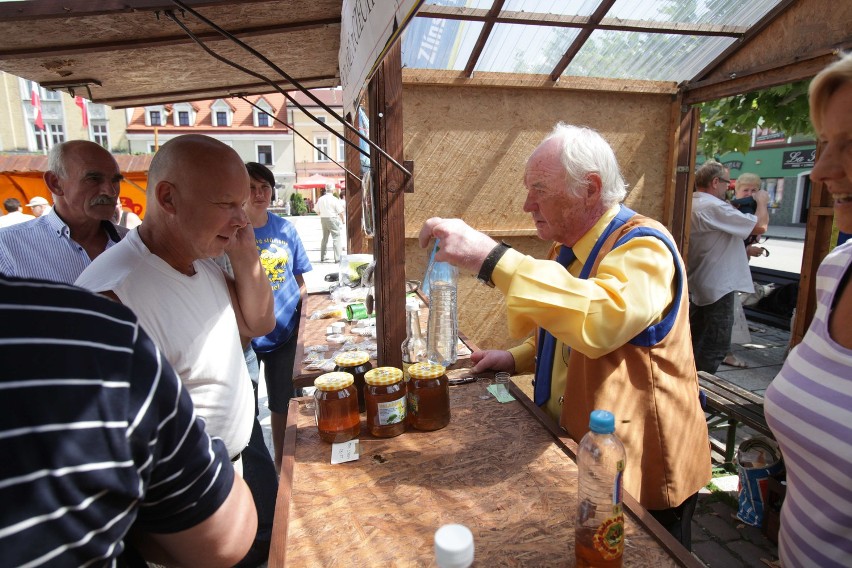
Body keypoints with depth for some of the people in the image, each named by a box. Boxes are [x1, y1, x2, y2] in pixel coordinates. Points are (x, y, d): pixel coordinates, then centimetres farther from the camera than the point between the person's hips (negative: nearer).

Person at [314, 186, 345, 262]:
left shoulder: (320, 199, 6)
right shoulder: (334, 199, -8)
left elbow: (317, 211, 11)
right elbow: (340, 212, -10)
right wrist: (342, 220, 4)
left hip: (323, 219, 6)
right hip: (332, 219, -6)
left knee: (324, 238, 17)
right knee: (336, 238, -3)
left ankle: (322, 257, 23)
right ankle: (337, 258, -10)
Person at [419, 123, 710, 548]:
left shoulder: (642, 246, -22)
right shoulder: (569, 249, 5)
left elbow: (601, 319, -45)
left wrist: (492, 260, -44)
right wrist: (516, 358, 0)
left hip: (640, 471, -7)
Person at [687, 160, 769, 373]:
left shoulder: (692, 204, 8)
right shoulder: (715, 207, -21)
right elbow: (760, 226, -17)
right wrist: (762, 201, -1)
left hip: (697, 285, 10)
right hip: (718, 287, -9)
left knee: (696, 340, 18)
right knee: (716, 345, -1)